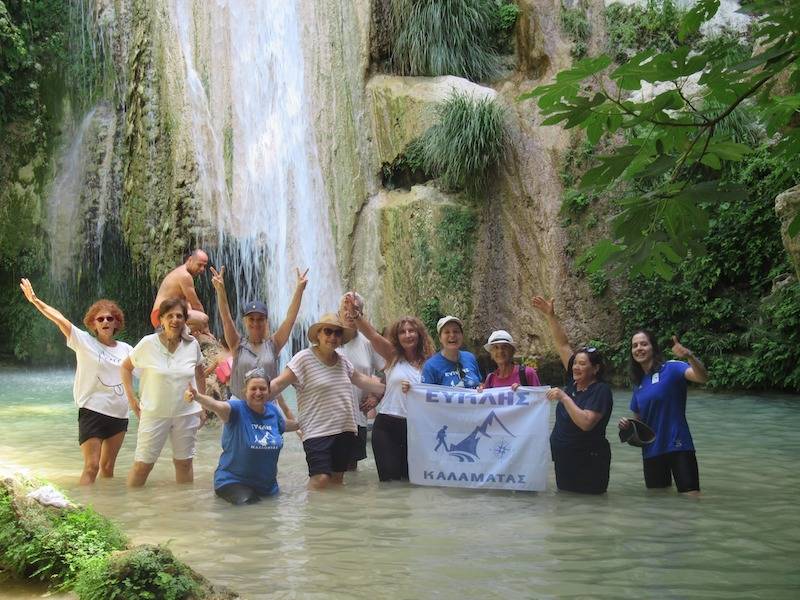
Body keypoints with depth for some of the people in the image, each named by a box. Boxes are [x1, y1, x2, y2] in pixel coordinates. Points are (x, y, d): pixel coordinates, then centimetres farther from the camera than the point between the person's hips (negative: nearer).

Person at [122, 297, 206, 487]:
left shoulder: (192, 345, -1)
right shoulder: (148, 343, -9)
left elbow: (199, 375, 14)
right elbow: (126, 367, 5)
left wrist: (202, 406, 13)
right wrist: (131, 398, -1)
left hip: (187, 413, 2)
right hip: (154, 413, -2)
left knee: (184, 463, 12)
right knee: (142, 465, 0)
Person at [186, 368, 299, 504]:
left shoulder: (272, 410, 1)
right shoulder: (237, 409, -16)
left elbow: (284, 424, 24)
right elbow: (218, 406, -37)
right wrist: (198, 397, -57)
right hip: (233, 480, -5)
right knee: (247, 503, -27)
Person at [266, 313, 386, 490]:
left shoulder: (343, 362, 12)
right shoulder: (304, 358, -8)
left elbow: (362, 380, 23)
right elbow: (277, 384, -11)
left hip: (345, 430, 6)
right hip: (317, 431, -6)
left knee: (337, 479, 8)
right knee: (321, 479, -17)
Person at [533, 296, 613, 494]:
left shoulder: (600, 390, -15)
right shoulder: (574, 381, 4)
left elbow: (586, 423, -28)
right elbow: (562, 345, 5)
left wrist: (564, 397, -28)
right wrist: (550, 316, 1)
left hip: (588, 462, -7)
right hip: (563, 458, 7)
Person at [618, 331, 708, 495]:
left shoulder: (670, 369, -8)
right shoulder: (638, 384, 12)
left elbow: (702, 377, -28)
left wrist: (689, 356, -47)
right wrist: (627, 424, 1)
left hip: (678, 447, -7)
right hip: (651, 452, 7)